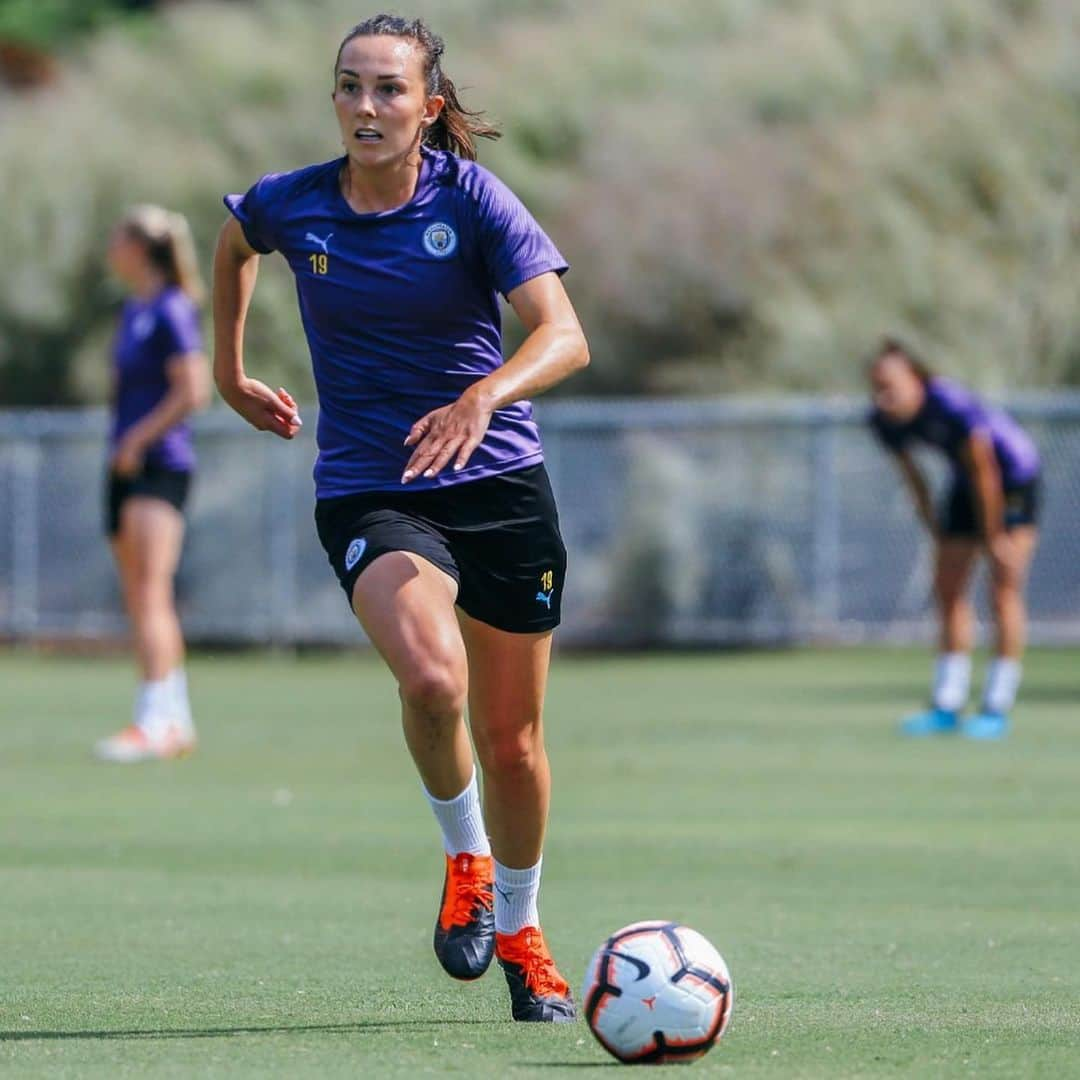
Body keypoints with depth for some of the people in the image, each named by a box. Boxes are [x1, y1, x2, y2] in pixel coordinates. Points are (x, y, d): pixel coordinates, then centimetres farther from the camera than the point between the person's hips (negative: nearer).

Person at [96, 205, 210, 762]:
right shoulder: (134, 309, 16)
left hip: (159, 464, -9)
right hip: (127, 466, 10)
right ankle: (176, 721, 14)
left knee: (150, 594, -16)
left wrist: (138, 439, -15)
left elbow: (194, 390, -17)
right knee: (141, 601, 9)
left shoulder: (171, 310, -11)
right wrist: (121, 448, 13)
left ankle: (153, 721, -21)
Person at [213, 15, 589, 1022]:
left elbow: (565, 336, -21)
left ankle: (519, 930, 33)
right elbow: (232, 245, 22)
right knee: (431, 677, -29)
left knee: (511, 738, 7)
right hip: (367, 493, 0)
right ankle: (465, 857, 0)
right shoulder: (288, 205, -3)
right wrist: (229, 372, 26)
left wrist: (484, 396, -39)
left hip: (500, 485, 0)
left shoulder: (472, 200, -10)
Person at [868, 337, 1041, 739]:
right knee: (948, 589, 3)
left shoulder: (953, 407, -35)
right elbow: (912, 476, 1)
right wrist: (935, 532, 4)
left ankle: (997, 709, -8)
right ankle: (946, 706, 8)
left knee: (1004, 589, -10)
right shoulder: (885, 421, -14)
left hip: (1014, 476, -7)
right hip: (966, 484, 7)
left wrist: (994, 538, -19)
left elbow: (984, 474, -26)